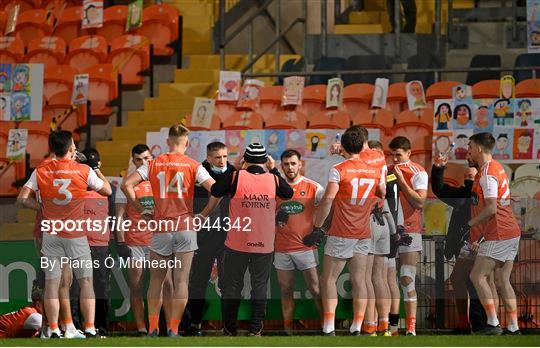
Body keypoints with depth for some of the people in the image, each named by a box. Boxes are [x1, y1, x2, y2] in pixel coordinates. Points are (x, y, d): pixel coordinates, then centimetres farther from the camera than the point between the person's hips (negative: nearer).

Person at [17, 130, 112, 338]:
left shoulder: (41, 171, -1)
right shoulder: (84, 171, -5)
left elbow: (23, 198, -6)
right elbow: (107, 190, 8)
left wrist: (40, 206, 9)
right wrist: (97, 170, 21)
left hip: (51, 235, 1)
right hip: (76, 235, -1)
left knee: (52, 283, 4)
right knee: (86, 282, 7)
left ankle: (54, 329, 0)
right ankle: (90, 328, 1)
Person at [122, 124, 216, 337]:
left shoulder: (153, 164, 3)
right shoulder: (193, 166, -1)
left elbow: (127, 185, -4)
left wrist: (141, 210, 4)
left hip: (161, 229, 1)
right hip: (185, 228, -1)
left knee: (156, 280, 13)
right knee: (181, 281, 2)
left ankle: (152, 327, 9)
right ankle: (173, 328, -3)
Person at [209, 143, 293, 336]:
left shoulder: (236, 177, -10)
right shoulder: (273, 180, -4)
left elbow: (215, 191, 5)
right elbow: (289, 194, 16)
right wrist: (274, 170, 19)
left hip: (237, 244, -1)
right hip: (264, 245, 1)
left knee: (232, 286, 9)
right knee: (260, 287, 9)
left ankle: (229, 330, 12)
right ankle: (255, 330, 6)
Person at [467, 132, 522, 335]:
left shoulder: (487, 172, -13)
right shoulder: (496, 168, 18)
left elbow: (491, 208, -22)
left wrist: (469, 224, -12)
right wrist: (479, 236, 24)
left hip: (498, 235, -9)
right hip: (511, 234, 9)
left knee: (477, 276, -5)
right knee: (502, 281, 9)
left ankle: (493, 324, -10)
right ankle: (513, 328, 6)